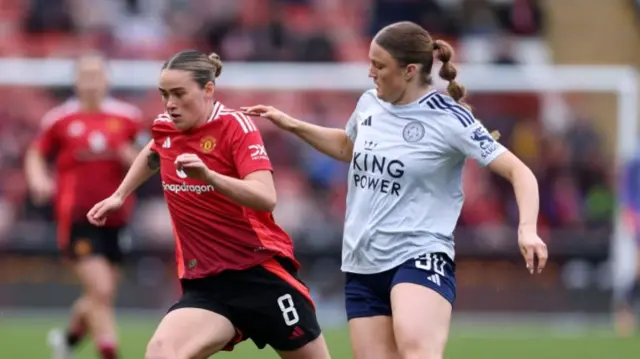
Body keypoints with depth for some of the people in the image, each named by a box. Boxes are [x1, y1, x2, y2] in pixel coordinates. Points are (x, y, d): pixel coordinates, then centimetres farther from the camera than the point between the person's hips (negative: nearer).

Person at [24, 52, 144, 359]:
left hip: (114, 219, 4)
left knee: (100, 297, 14)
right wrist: (39, 181, -8)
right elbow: (36, 155, 12)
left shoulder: (126, 117, 4)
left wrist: (131, 157, -10)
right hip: (77, 219, -4)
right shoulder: (60, 119, -1)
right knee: (101, 292, -16)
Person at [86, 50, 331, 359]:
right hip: (206, 283, 4)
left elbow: (266, 198, -27)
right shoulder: (164, 128, 5)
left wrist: (208, 175, -39)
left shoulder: (235, 125, -12)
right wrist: (118, 196, 29)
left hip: (261, 272, -4)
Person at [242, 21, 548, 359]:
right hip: (363, 266, 6)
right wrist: (292, 125, 22)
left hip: (421, 258, -6)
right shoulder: (369, 104, 8)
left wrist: (527, 228, -27)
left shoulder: (448, 119, -10)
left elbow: (519, 172, -12)